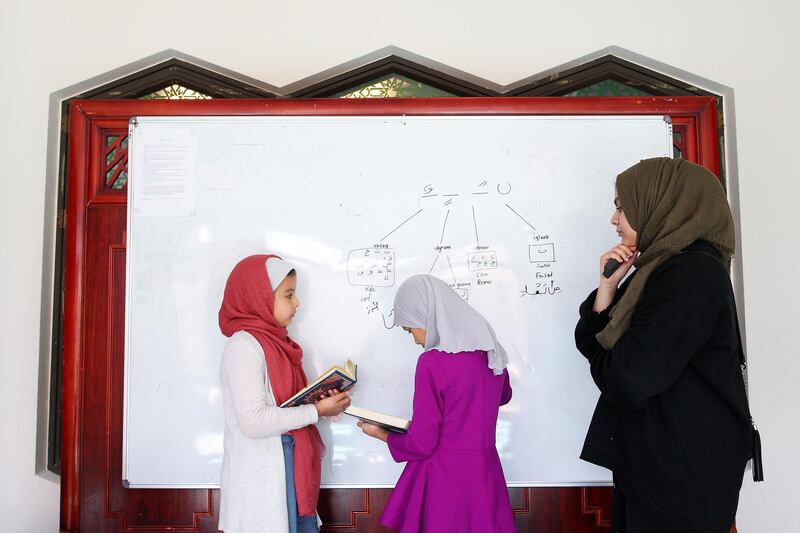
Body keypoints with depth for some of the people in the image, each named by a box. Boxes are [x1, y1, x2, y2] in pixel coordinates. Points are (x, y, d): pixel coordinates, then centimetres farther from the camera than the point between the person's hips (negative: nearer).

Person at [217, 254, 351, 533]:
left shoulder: (274, 341, 10)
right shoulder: (244, 345, -16)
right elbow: (255, 421, -24)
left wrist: (323, 400, 0)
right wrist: (317, 411, -16)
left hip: (291, 471, 8)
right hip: (263, 480, -8)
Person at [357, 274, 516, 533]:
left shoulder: (433, 362, -21)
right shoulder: (489, 349, -1)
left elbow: (421, 444, -16)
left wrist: (382, 434, 1)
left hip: (446, 479, -6)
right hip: (485, 473, 7)